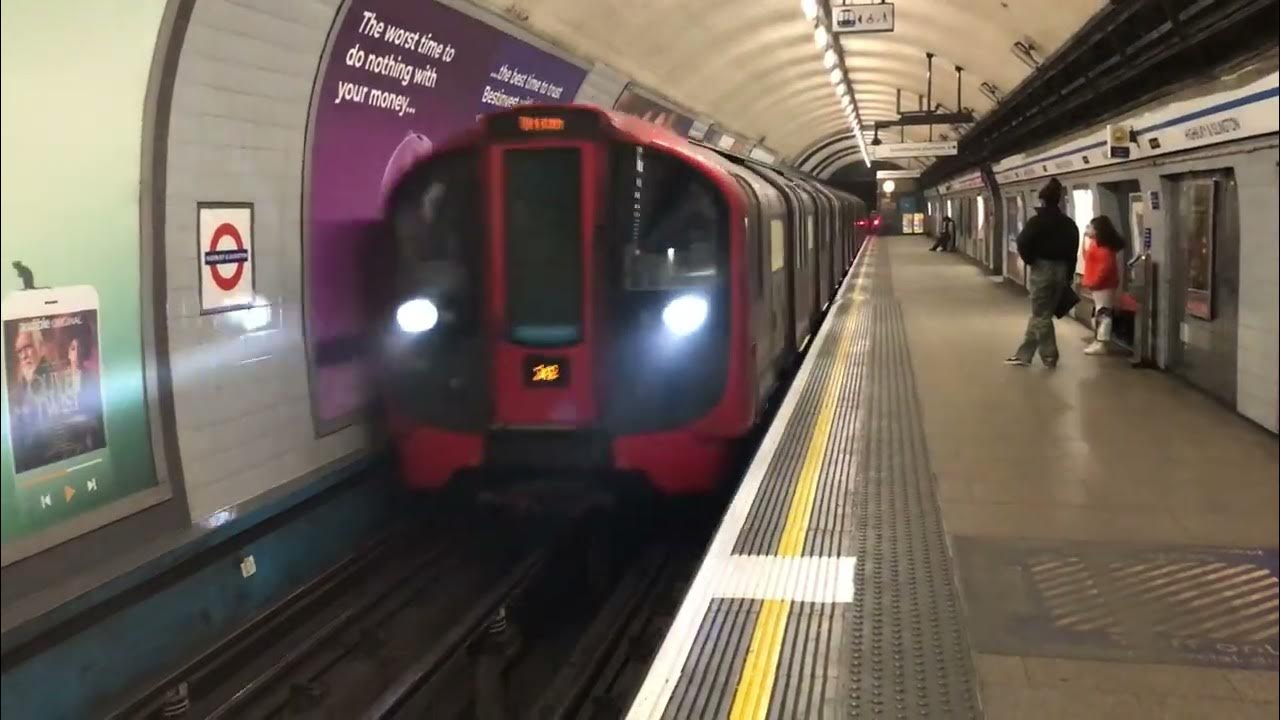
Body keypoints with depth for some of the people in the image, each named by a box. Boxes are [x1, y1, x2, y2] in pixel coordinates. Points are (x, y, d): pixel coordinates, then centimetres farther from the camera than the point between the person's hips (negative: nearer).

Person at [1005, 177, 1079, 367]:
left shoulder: (1037, 221, -10)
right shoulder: (1069, 224, 8)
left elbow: (1023, 243, -20)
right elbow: (1073, 252, 8)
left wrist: (1030, 260, -2)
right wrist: (1068, 276, 13)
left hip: (1042, 269, -6)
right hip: (1061, 270, 6)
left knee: (1041, 315, 3)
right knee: (1039, 313, 12)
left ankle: (1050, 357, 3)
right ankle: (1023, 354, 16)